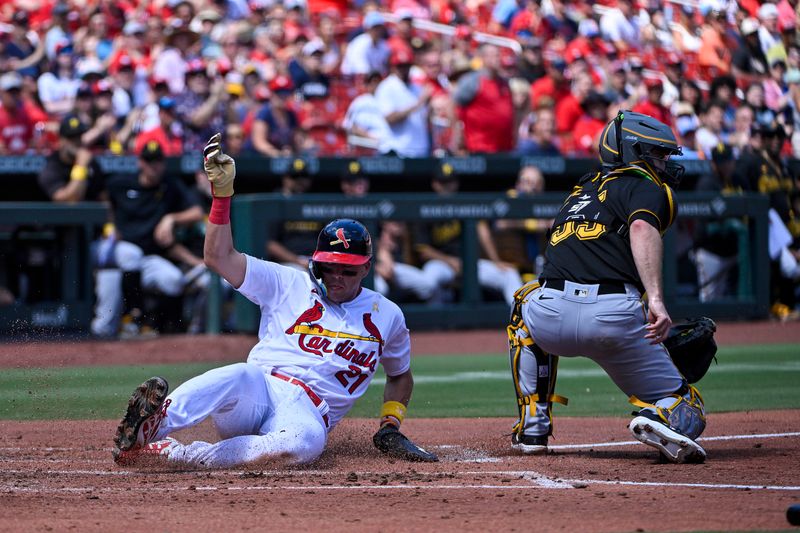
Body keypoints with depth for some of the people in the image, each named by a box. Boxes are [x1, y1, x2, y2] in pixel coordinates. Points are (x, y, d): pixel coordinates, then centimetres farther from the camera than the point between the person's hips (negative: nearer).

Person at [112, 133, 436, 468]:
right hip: (258, 387, 0)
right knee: (239, 376, -40)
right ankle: (150, 425, -64)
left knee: (306, 441, -41)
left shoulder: (387, 316, 20)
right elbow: (219, 257, 7)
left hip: (307, 414, 0)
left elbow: (401, 376, 35)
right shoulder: (289, 285, 15)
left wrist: (391, 425, 18)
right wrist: (222, 191, -2)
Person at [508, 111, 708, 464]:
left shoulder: (581, 191, 30)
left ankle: (532, 428, 30)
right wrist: (655, 300, -26)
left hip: (550, 317, 4)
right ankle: (663, 421, -26)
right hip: (615, 317, -4)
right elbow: (641, 227, -13)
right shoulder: (644, 185, 10)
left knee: (524, 307, 41)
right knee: (687, 409, 11)